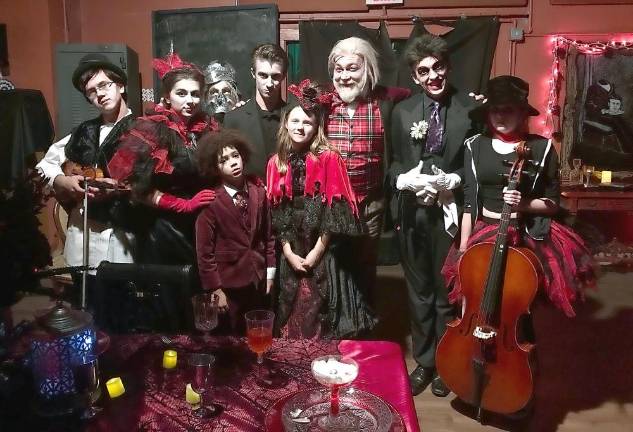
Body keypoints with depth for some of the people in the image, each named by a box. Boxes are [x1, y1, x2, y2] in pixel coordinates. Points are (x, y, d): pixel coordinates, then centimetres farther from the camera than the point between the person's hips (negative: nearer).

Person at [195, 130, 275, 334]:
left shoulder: (258, 191, -2)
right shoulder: (210, 201, -16)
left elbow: (268, 233, 5)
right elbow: (204, 250, -13)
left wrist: (270, 272, 6)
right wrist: (215, 289, -11)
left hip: (258, 278, 4)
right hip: (228, 282, -4)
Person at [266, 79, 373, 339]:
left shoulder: (329, 158, -7)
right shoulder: (277, 162, 4)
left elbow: (335, 209, -10)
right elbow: (277, 212, 3)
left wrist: (317, 251, -11)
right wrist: (289, 253, -4)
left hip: (324, 253, -3)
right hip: (292, 253, 3)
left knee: (323, 313, 2)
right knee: (295, 313, 10)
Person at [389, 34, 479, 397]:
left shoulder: (471, 108, -4)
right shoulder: (403, 111, 6)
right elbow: (394, 163, 10)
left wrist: (451, 181, -17)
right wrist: (406, 179, -11)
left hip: (451, 212, -3)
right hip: (412, 212, 3)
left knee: (448, 292, 9)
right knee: (419, 291, 14)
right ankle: (424, 361, 31)